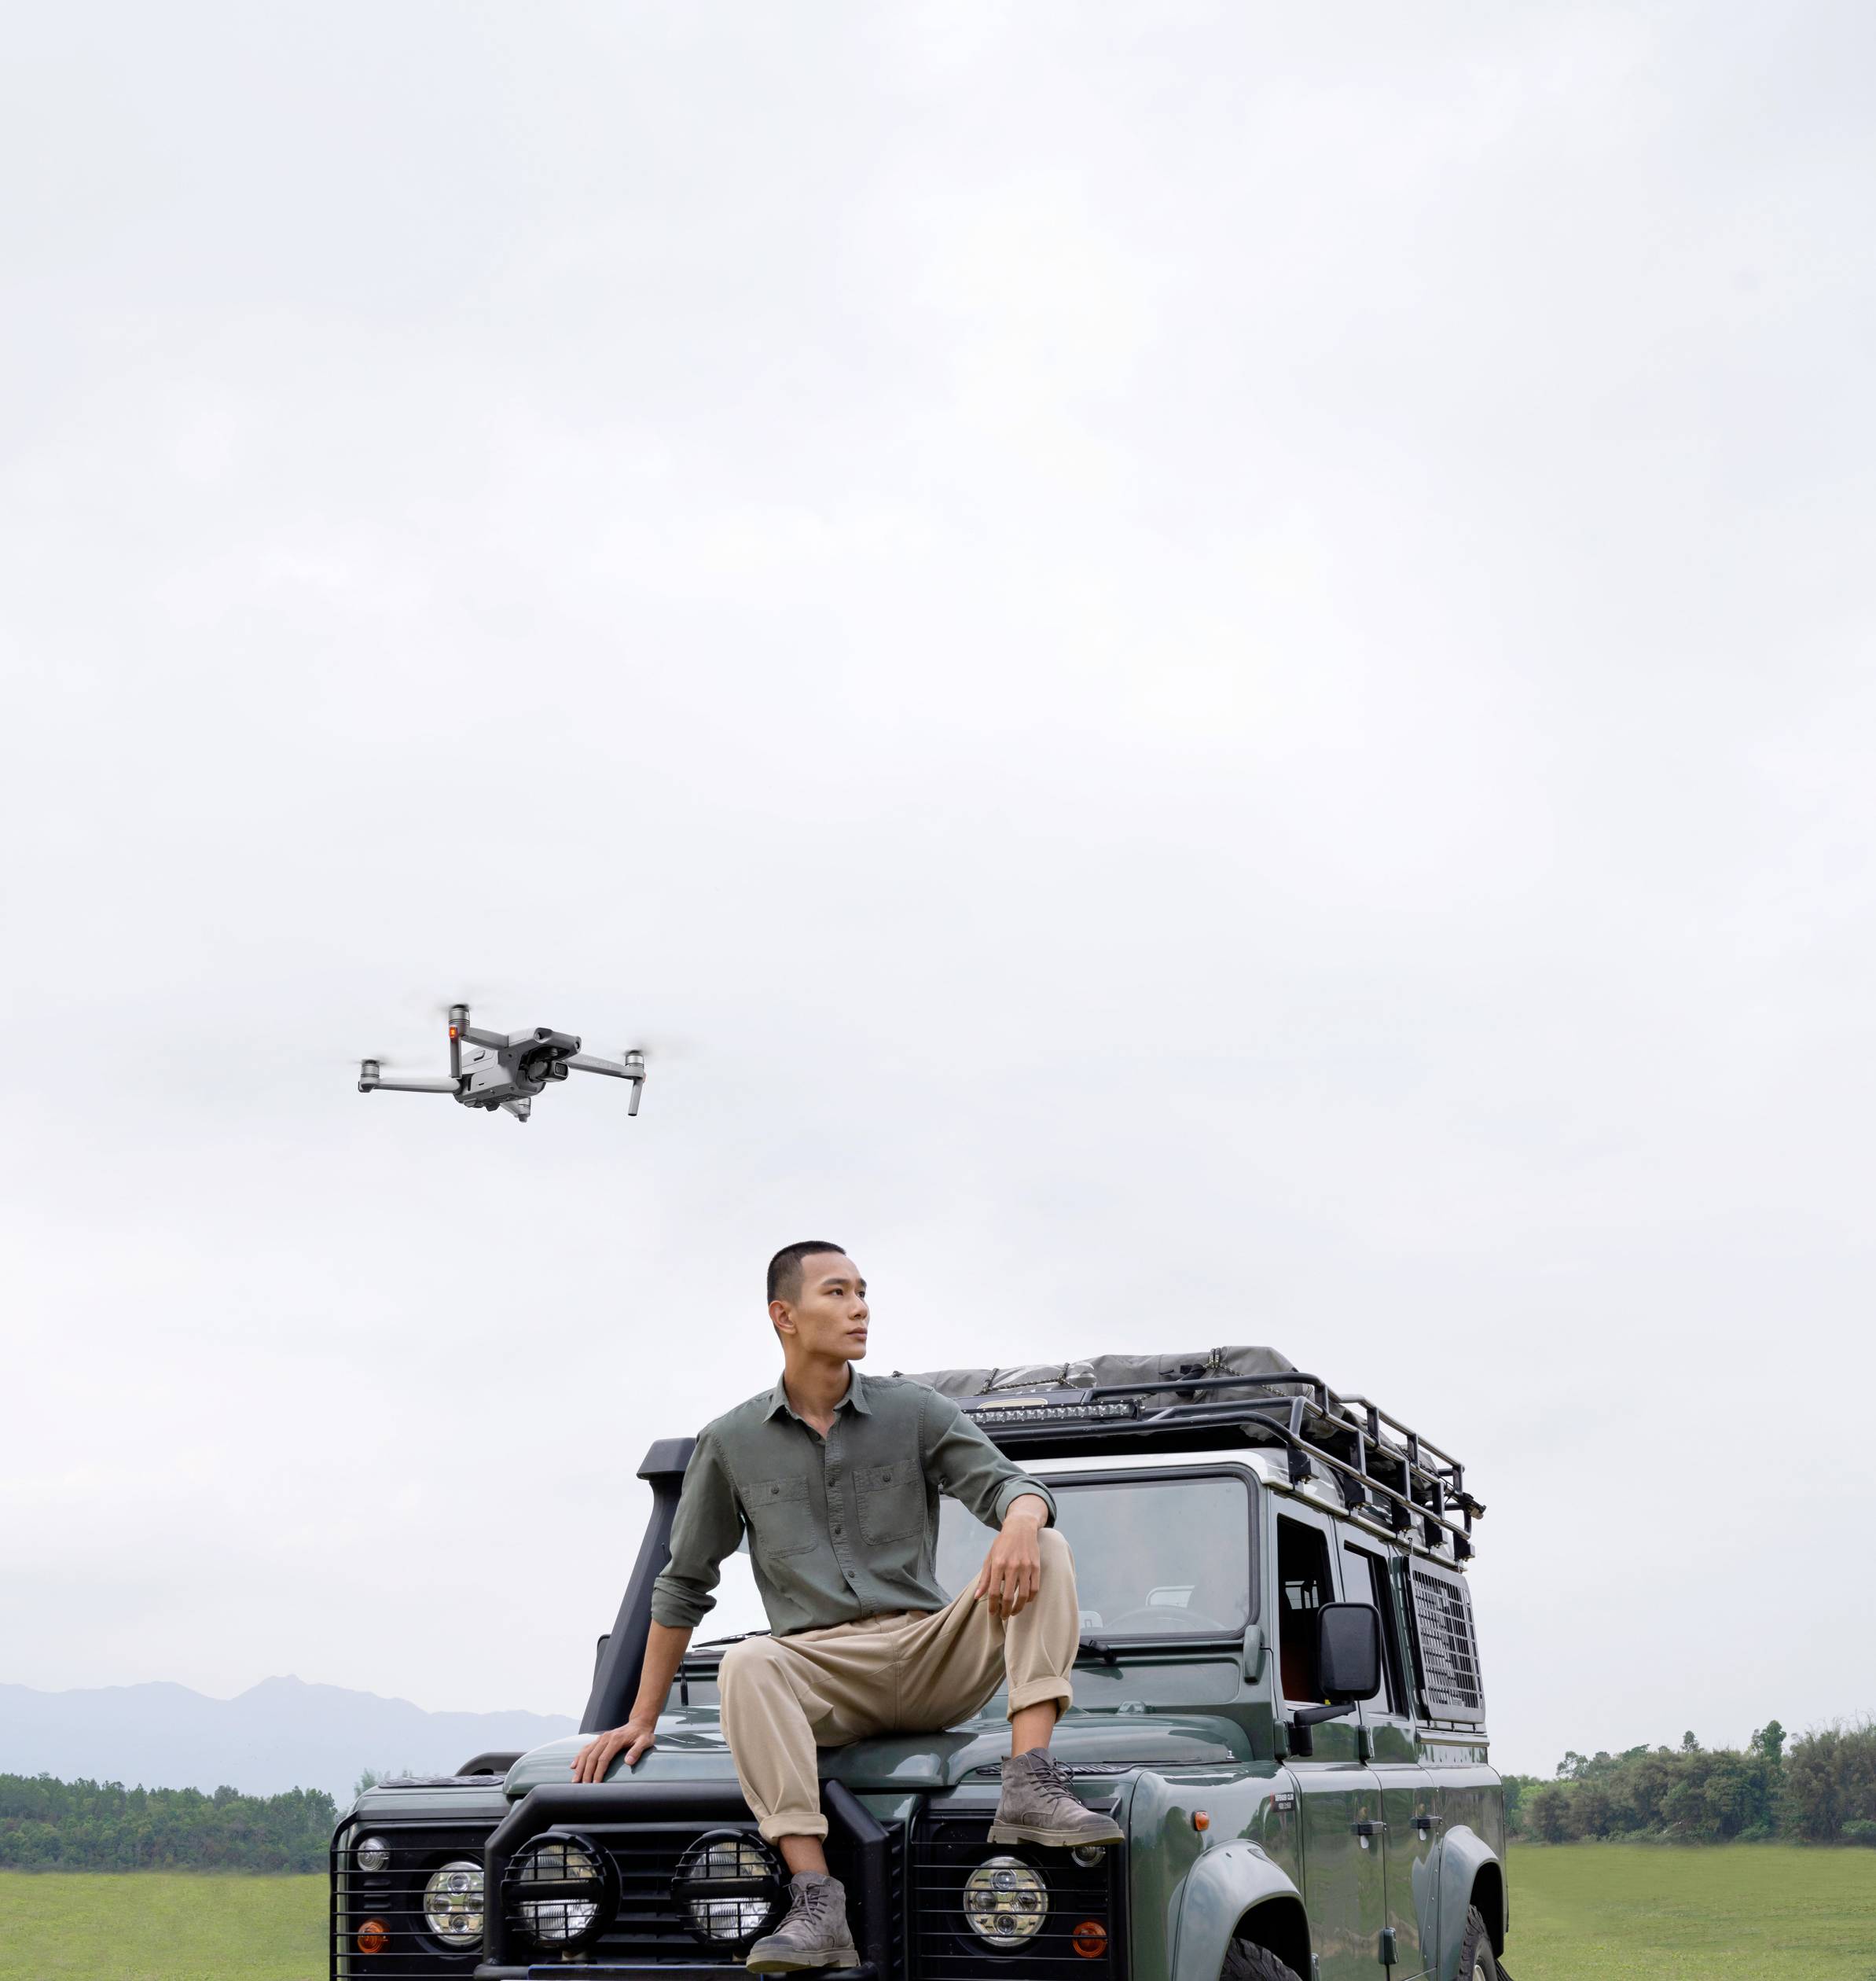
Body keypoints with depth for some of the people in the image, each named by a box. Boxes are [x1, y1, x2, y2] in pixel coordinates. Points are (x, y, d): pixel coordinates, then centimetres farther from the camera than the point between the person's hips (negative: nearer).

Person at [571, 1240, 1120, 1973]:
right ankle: (815, 1905, -41)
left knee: (1043, 1553, -21)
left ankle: (1030, 1786, -33)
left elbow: (1011, 1486, -6)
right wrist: (642, 1719, 10)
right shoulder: (731, 1443, 6)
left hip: (932, 1660, 1)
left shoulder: (916, 1411, 7)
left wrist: (1020, 1522, -32)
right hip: (821, 1671, -1)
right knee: (747, 1667, -34)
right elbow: (683, 1586, 13)